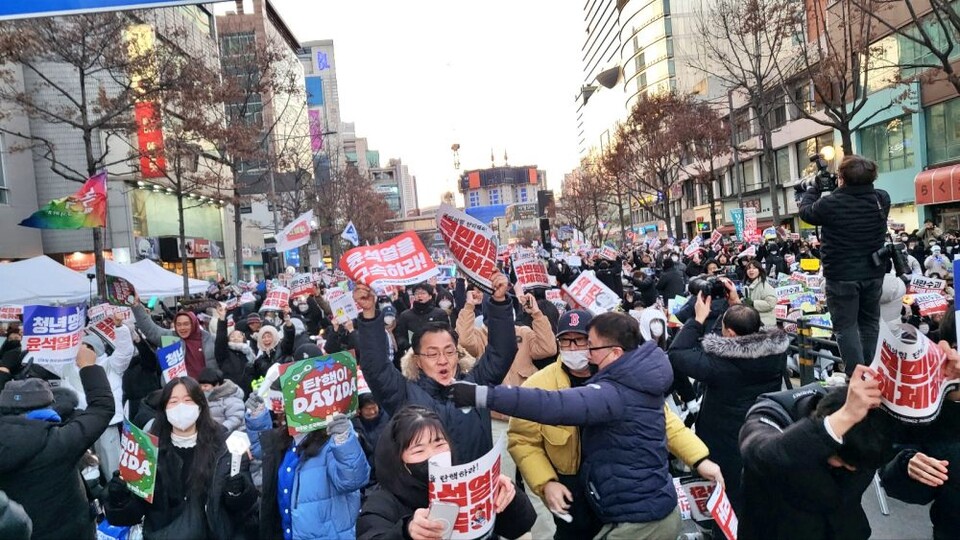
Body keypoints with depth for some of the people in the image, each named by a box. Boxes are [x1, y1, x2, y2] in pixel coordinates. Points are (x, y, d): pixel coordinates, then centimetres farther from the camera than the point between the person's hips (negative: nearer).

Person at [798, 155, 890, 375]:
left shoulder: (829, 204, -19)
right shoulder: (882, 199, -6)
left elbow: (805, 211, 1)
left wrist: (814, 188, 16)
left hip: (841, 276, -5)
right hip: (873, 273, 5)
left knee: (846, 326, 3)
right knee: (870, 323, 18)